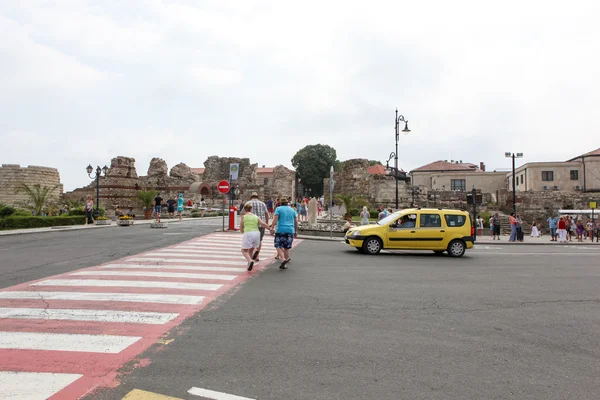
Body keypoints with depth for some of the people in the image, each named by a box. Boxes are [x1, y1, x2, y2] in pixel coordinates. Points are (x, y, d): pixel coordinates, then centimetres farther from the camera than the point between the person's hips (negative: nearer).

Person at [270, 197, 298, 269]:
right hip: (290, 231, 4)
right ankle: (284, 264, 12)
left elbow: (275, 220, -11)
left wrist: (271, 228, -8)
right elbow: (296, 222, 14)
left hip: (281, 230, -4)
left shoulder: (278, 209, 2)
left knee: (278, 246, 4)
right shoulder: (292, 210, 14)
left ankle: (283, 259, -17)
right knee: (287, 247, 11)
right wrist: (296, 231, 20)